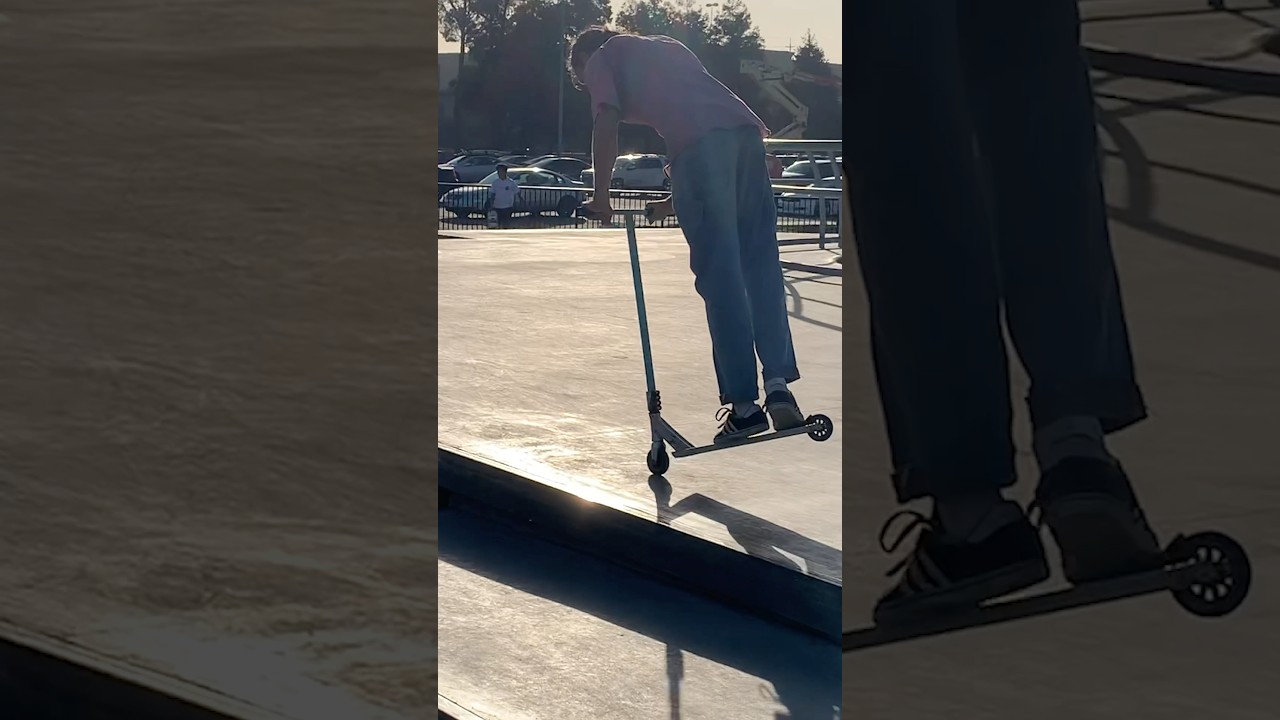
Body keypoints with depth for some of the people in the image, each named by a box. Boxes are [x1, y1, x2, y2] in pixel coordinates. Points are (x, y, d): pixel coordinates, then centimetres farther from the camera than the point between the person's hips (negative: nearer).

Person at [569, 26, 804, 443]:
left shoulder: (600, 59, 21)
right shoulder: (665, 48, 40)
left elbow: (606, 125, 5)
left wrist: (601, 196, 12)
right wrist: (680, 198, 39)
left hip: (699, 144, -6)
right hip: (746, 131, 6)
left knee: (719, 276, -6)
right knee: (761, 267, 7)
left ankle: (744, 404, -7)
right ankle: (778, 383, -4)